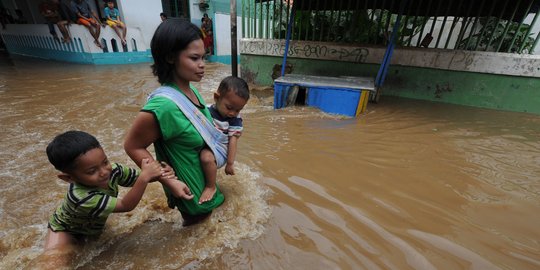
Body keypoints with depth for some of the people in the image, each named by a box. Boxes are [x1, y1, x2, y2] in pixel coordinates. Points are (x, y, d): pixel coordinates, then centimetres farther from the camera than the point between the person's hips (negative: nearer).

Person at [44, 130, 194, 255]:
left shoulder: (112, 170, -28)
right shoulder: (81, 197, -42)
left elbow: (149, 174, -20)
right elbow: (126, 206, -39)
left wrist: (171, 182, -38)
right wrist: (145, 176, -50)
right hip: (67, 229, -8)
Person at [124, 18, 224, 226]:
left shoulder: (191, 91, -9)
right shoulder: (164, 105, -34)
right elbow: (133, 146, -23)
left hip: (203, 173, 7)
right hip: (188, 187, -7)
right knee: (196, 219, 22)